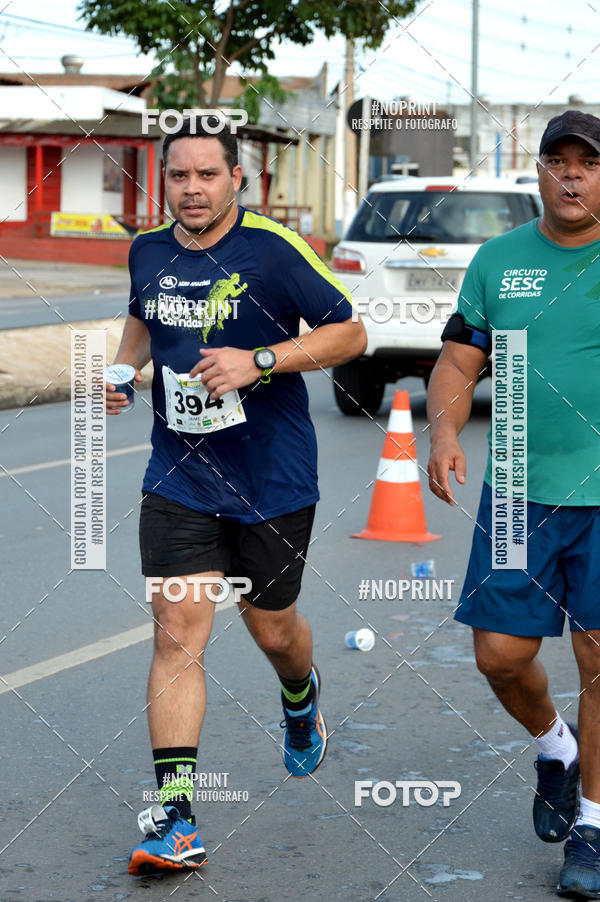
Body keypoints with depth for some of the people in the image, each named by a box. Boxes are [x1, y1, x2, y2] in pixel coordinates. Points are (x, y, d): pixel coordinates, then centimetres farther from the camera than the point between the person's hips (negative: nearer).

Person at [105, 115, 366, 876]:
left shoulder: (273, 249, -12)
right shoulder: (147, 251, 3)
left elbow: (349, 333, -10)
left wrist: (259, 361, -22)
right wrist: (124, 366, 4)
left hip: (273, 478, -2)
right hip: (178, 478, 3)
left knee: (271, 627, 13)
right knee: (177, 631, -10)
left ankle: (302, 700, 51)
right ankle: (175, 816, -11)